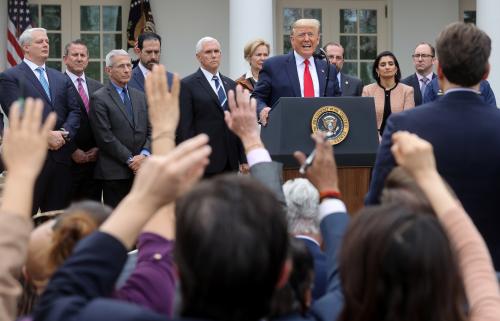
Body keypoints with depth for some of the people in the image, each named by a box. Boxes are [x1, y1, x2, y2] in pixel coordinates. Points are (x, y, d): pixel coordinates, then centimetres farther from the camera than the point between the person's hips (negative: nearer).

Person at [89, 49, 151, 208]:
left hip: (141, 169, 5)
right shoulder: (99, 98, -3)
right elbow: (105, 137, -10)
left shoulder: (140, 96, 16)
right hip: (114, 172, -5)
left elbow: (151, 130, 12)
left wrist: (144, 155, -6)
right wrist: (130, 159, -11)